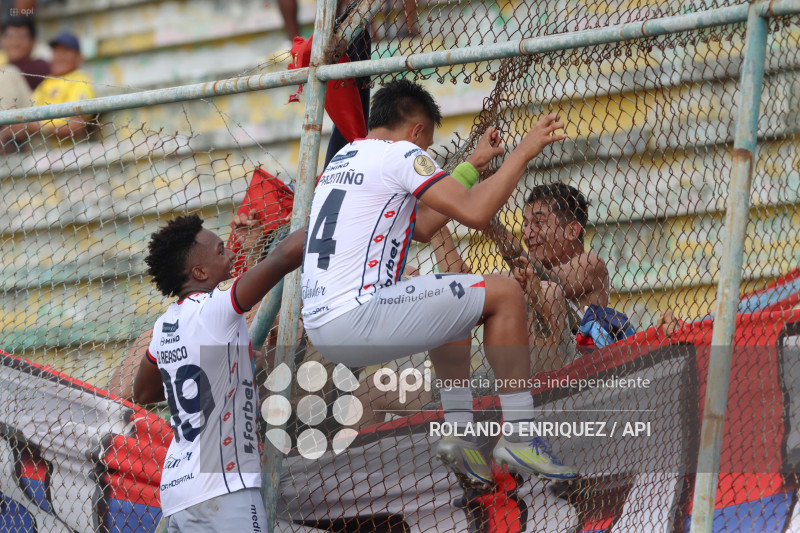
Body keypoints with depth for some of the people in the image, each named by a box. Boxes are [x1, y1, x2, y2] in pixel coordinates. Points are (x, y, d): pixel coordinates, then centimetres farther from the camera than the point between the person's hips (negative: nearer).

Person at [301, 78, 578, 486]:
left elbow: (421, 227, 33)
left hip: (320, 324, 10)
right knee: (504, 294, -3)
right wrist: (523, 151, -3)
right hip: (356, 318, -10)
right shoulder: (400, 154, -4)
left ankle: (460, 433, 19)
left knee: (451, 301, 32)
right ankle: (518, 437, -5)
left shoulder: (343, 159, 24)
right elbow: (475, 213, -14)